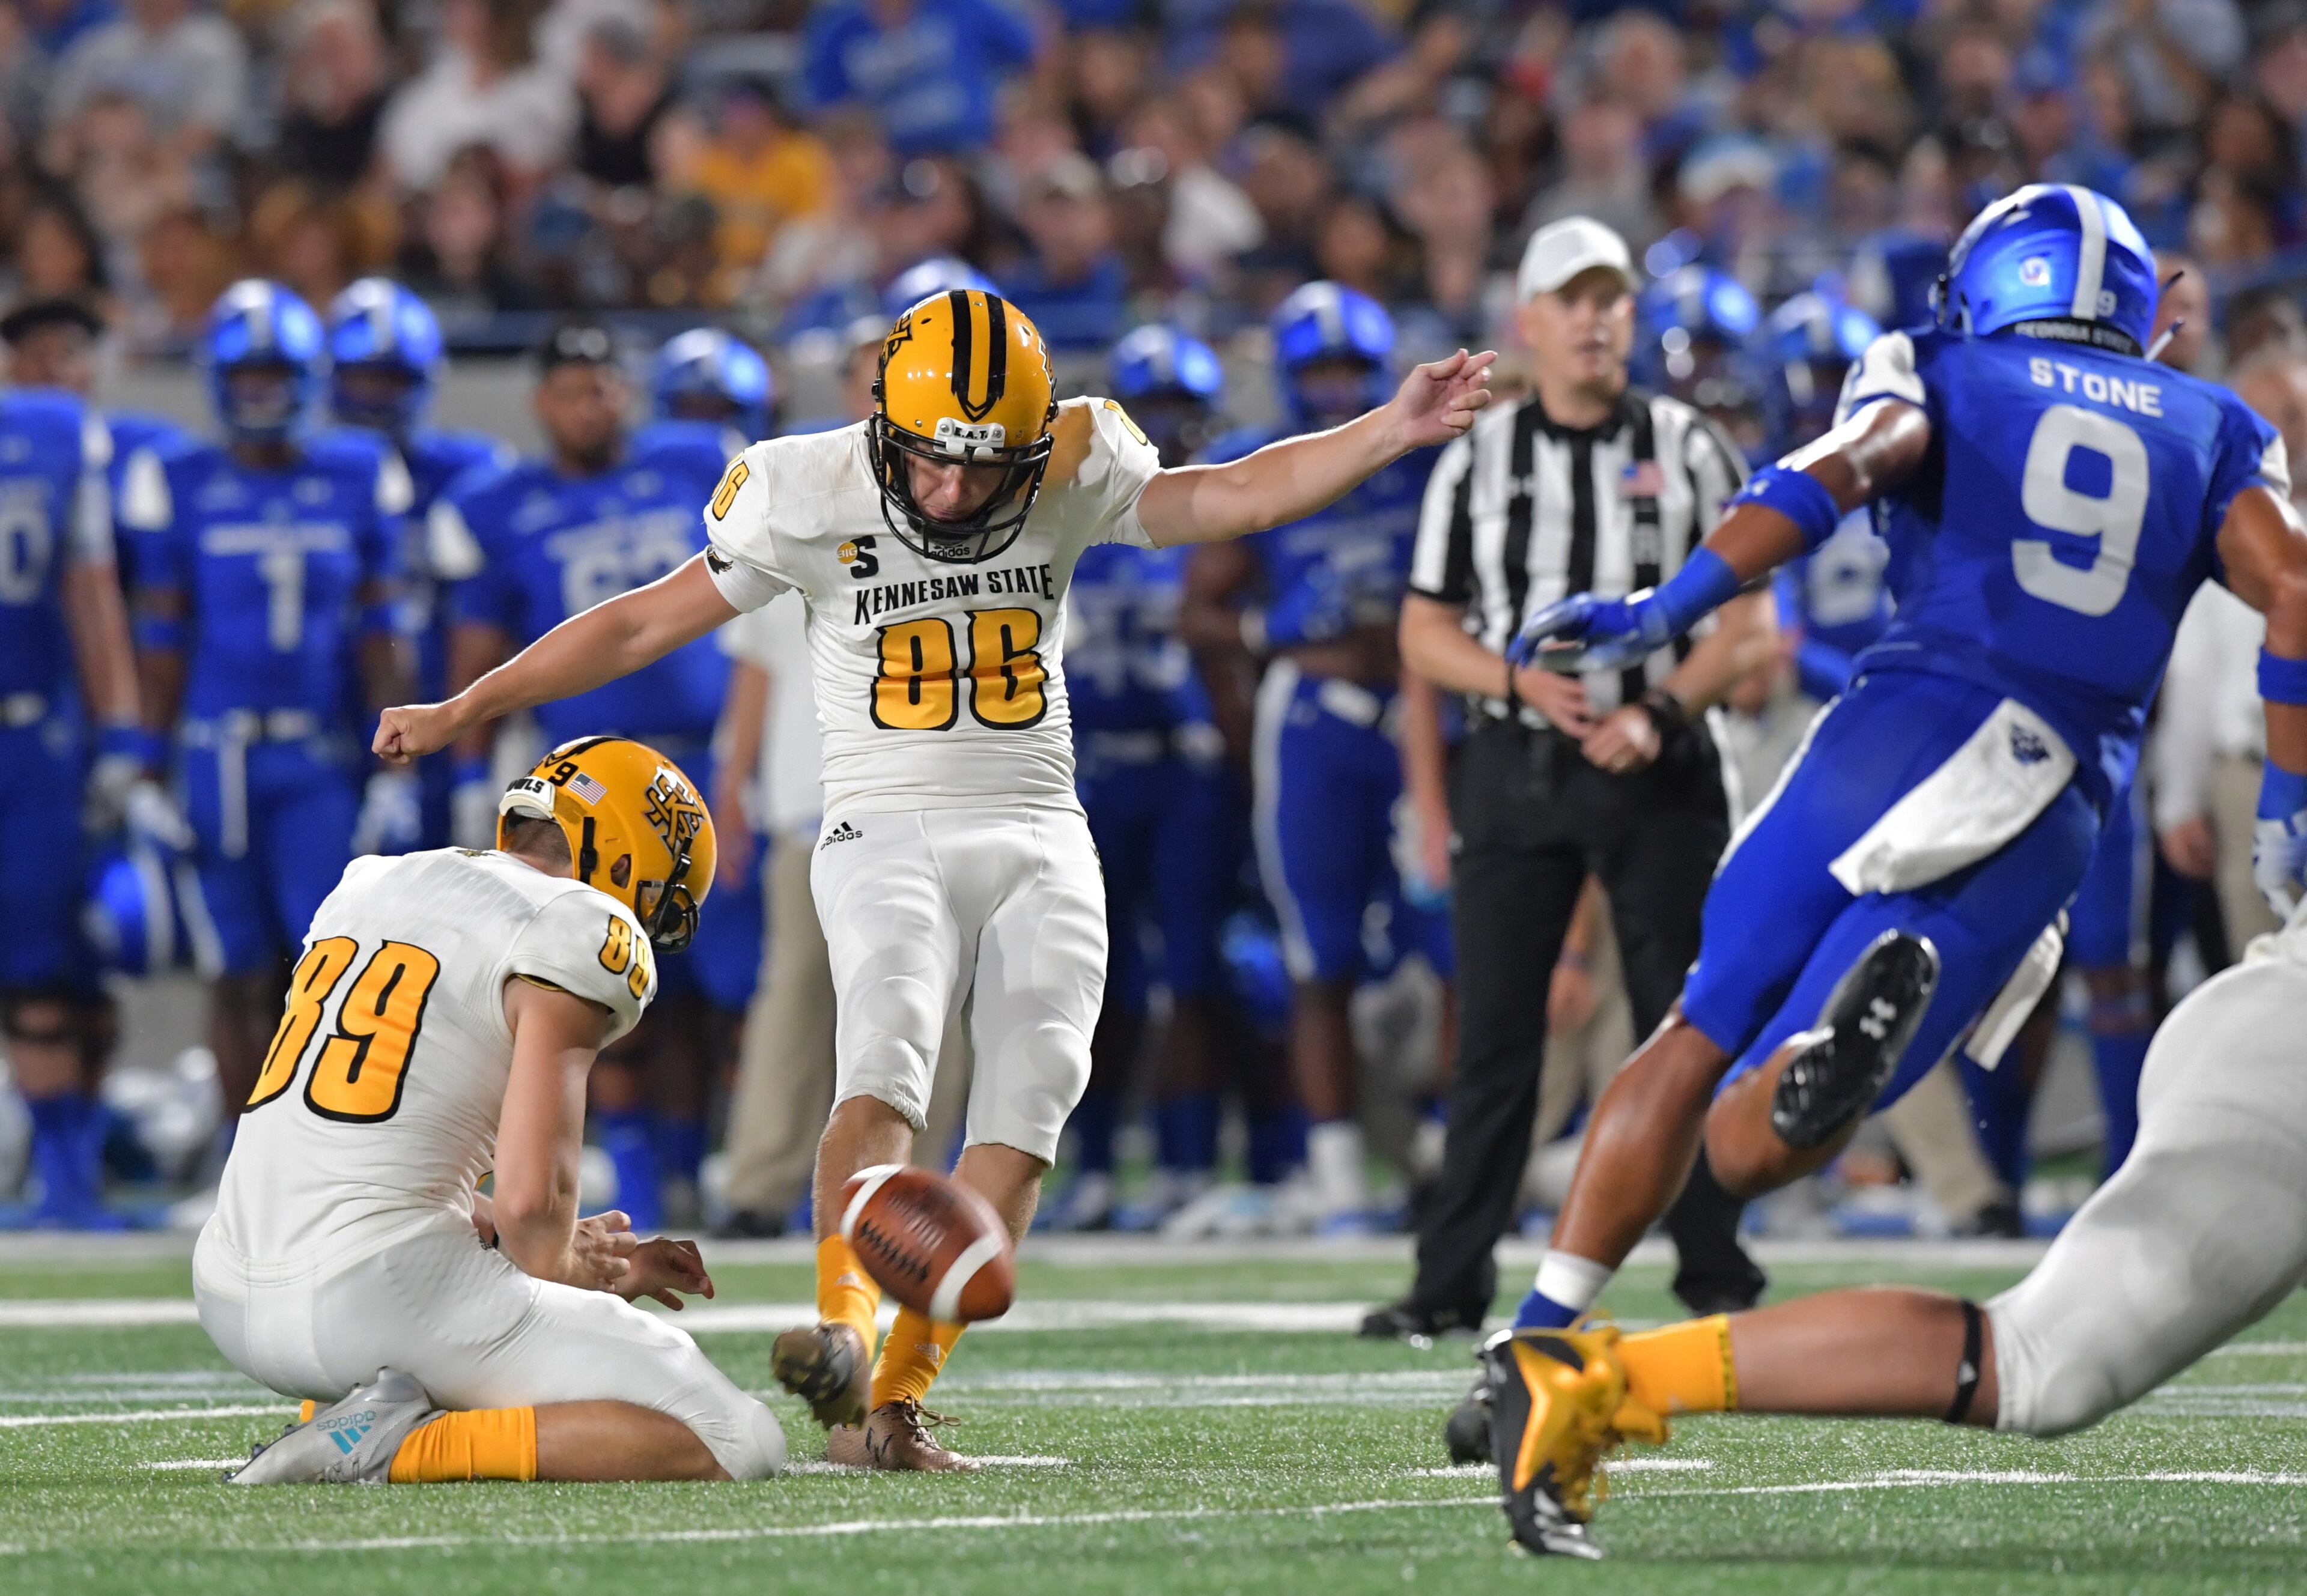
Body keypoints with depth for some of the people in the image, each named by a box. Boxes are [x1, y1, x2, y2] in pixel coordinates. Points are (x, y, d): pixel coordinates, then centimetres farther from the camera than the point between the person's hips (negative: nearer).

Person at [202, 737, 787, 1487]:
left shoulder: (367, 885, 21)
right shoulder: (579, 938, -4)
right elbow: (530, 1195, -13)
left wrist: (558, 1252, 26)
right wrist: (561, 1272, 10)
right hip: (383, 1295, -9)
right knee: (737, 1445, -6)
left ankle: (349, 1411, 13)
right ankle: (395, 1446, -13)